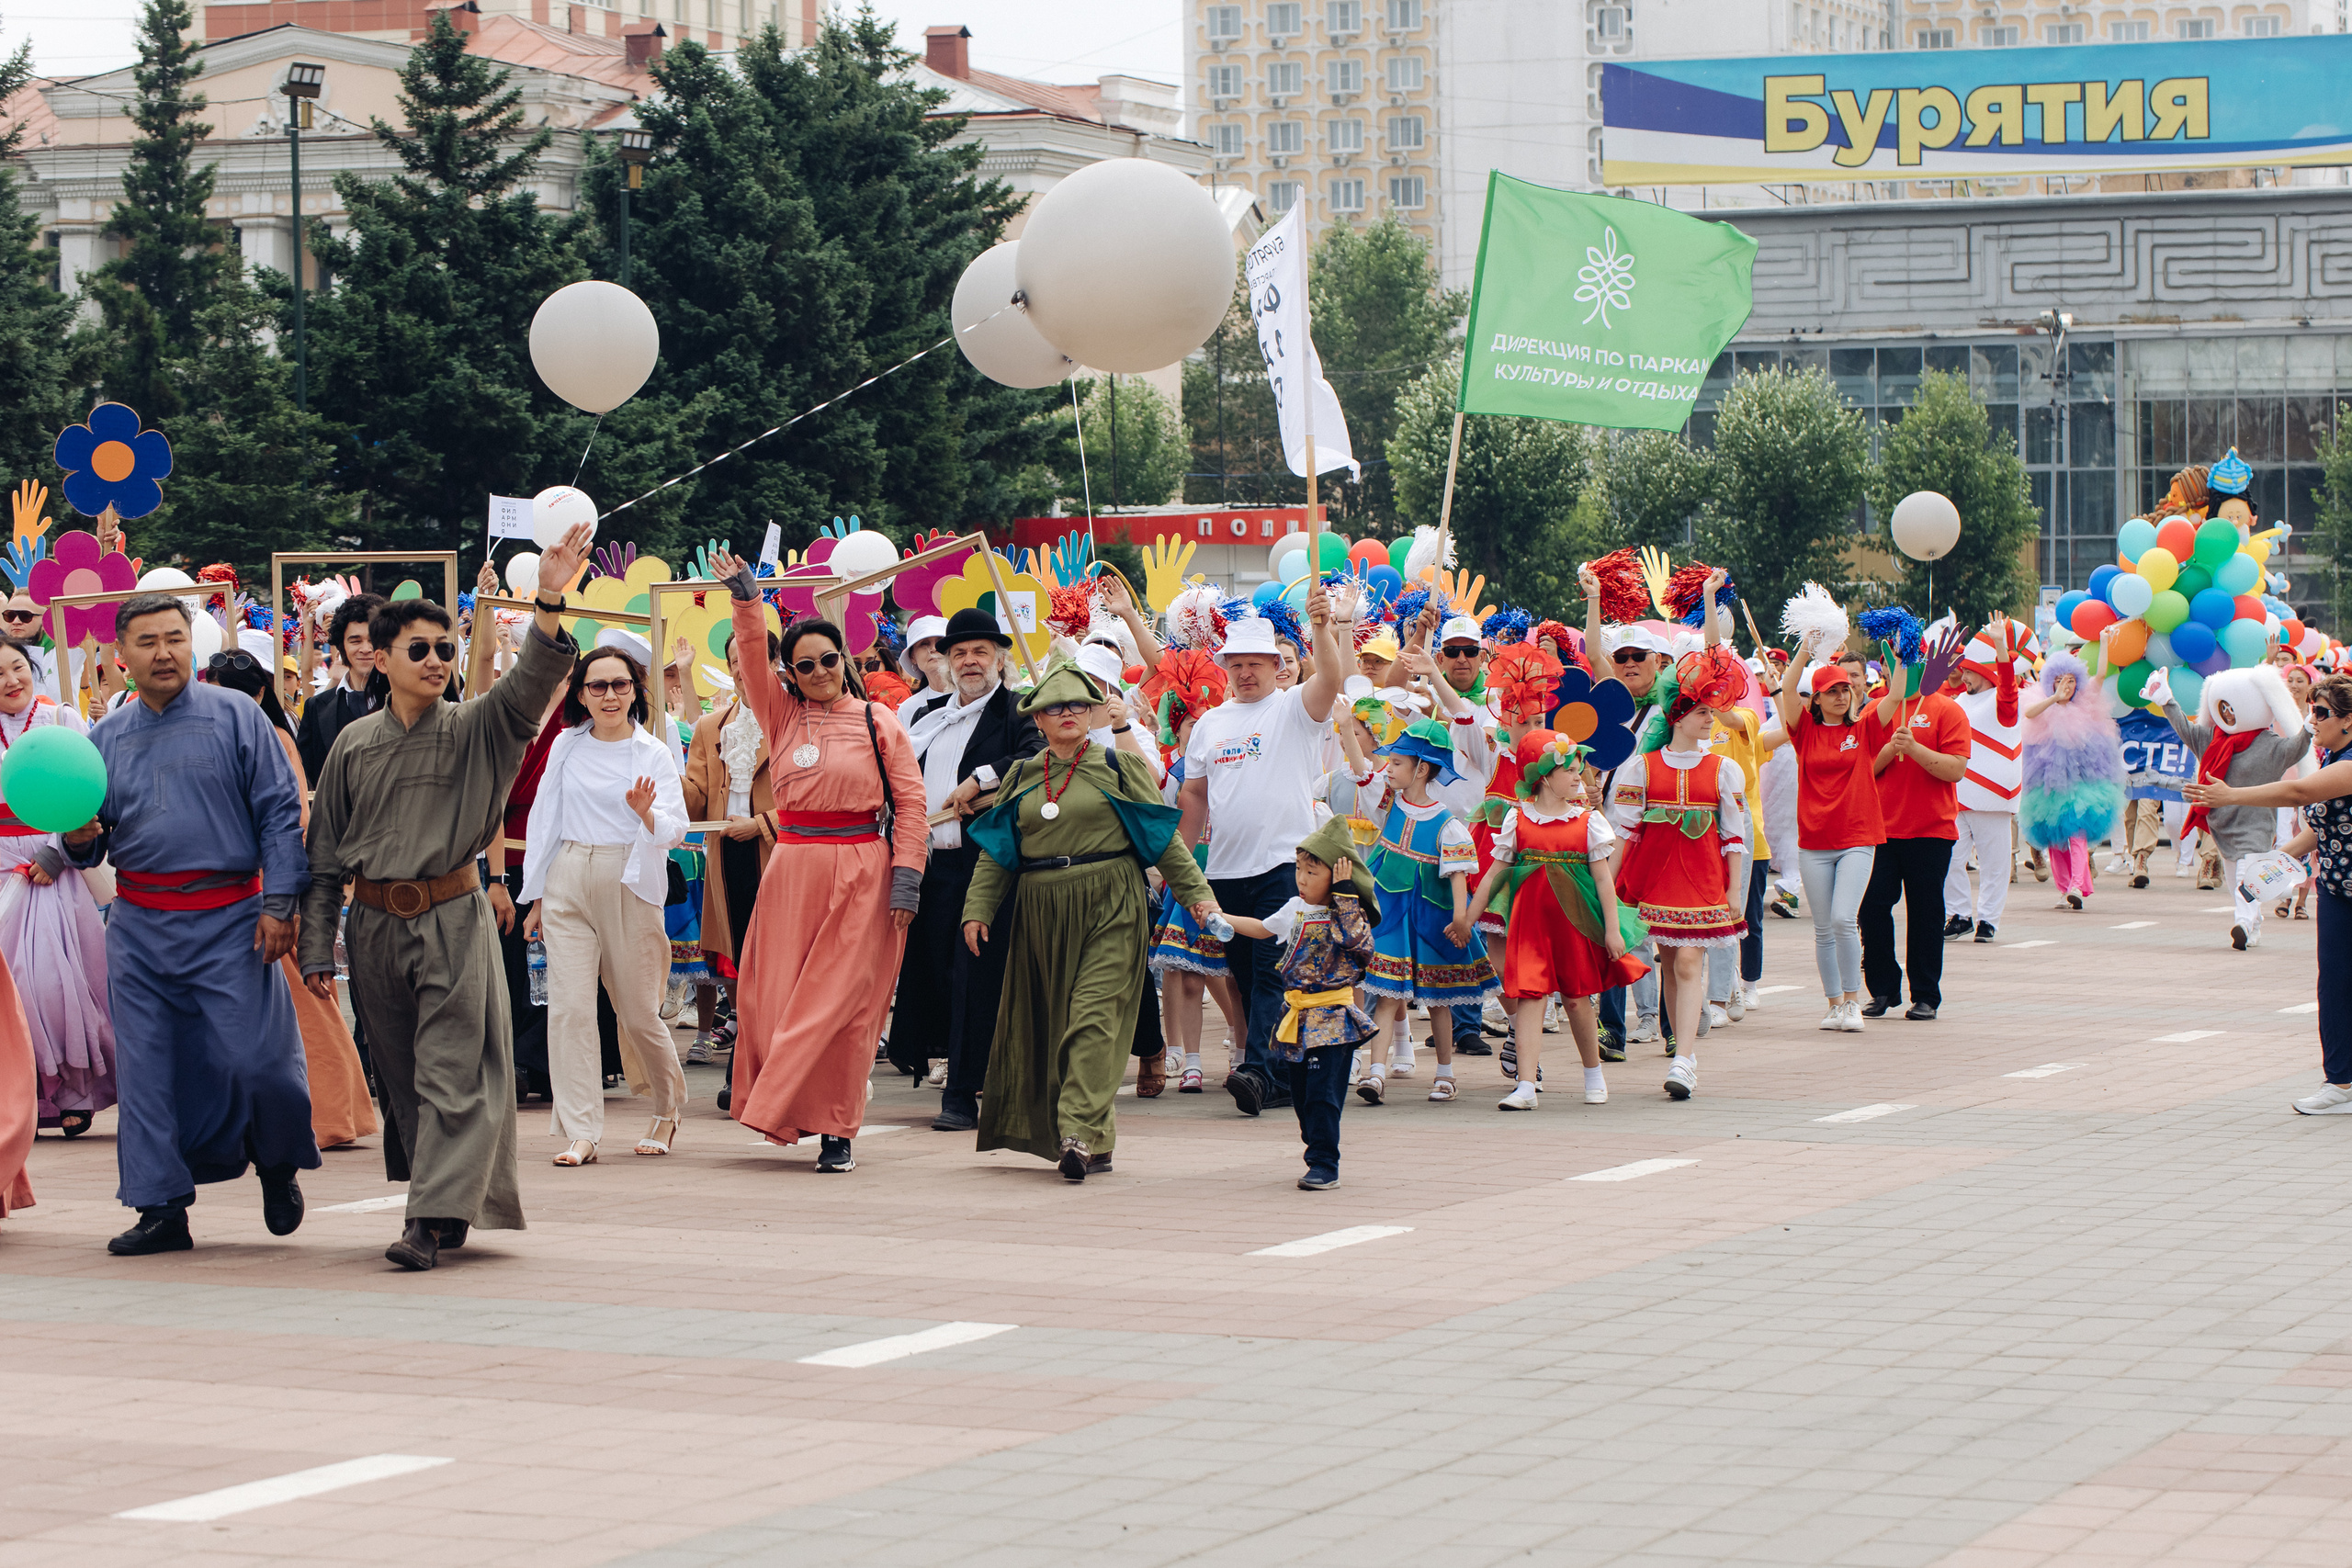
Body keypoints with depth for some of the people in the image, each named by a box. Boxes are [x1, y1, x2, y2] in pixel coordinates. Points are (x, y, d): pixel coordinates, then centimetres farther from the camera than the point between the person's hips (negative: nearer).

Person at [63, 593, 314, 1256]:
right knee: (147, 1070, 2)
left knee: (254, 1059, -8)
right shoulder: (106, 738, 12)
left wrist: (278, 903, -10)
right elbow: (91, 847, 17)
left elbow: (281, 812, -2)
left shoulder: (236, 716, 1)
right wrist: (79, 840, -8)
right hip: (139, 923, 4)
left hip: (229, 920, -3)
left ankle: (278, 1166, 19)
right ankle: (161, 1208, 9)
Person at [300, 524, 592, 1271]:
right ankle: (447, 1207, 20)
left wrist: (549, 603, -36)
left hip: (452, 918, -3)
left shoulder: (476, 729, 1)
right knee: (401, 1076, 9)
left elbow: (531, 682, -19)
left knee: (451, 1072, -10)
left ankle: (431, 1218, -15)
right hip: (375, 923, 3)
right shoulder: (355, 744, 7)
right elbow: (324, 854, 9)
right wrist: (316, 949, 5)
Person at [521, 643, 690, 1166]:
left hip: (629, 886, -2)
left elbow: (676, 832, -5)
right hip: (568, 886, 2)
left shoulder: (652, 754, 0)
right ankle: (580, 1133, -8)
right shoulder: (567, 746, 8)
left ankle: (668, 1108, 31)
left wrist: (646, 814, -27)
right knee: (569, 1007, -9)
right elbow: (545, 819, 15)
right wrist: (537, 895, 14)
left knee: (638, 1014, 4)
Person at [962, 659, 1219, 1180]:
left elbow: (1163, 837, 5)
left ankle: (1083, 1134, -22)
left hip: (1110, 907, -4)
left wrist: (1196, 892, 1)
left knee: (1095, 1016, -15)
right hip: (1040, 911, 4)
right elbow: (997, 852, 14)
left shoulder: (1119, 766, 5)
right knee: (1043, 1021, 5)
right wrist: (977, 909, 5)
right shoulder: (1021, 777, 14)